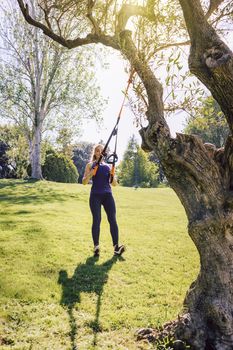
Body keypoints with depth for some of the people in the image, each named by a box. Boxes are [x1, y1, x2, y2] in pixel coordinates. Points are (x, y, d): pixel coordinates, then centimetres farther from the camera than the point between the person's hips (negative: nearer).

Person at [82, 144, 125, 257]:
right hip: (95, 195, -2)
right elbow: (84, 182, 0)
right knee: (96, 220, -4)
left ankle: (116, 247, -7)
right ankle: (96, 247, 4)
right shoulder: (90, 165, 8)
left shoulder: (108, 166, 15)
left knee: (113, 220, -7)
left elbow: (114, 184, 14)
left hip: (107, 195, 3)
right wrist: (91, 173, -17)